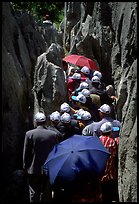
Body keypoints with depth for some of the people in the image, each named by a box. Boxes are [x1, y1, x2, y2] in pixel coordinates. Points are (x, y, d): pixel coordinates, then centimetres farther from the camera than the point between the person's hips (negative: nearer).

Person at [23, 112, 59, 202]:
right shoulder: (54, 134, -6)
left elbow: (26, 153, -5)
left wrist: (25, 167, 7)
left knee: (34, 195, 6)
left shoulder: (29, 134, -10)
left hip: (34, 170, -1)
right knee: (46, 195, 10)